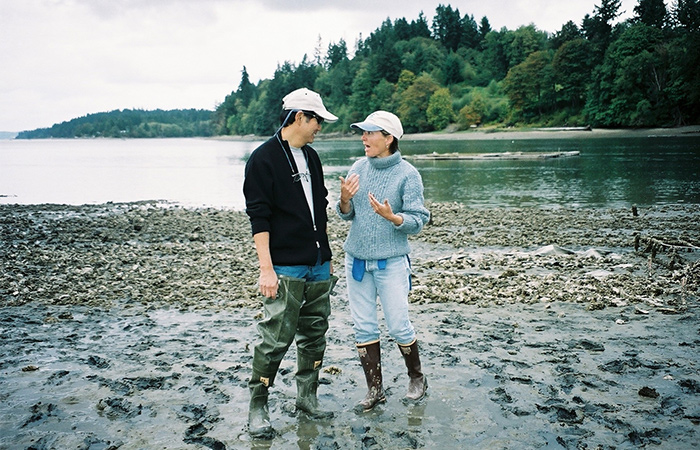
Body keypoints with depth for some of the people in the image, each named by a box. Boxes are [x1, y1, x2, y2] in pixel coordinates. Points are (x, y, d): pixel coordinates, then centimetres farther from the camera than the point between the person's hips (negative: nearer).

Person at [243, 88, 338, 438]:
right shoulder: (263, 159, -8)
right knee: (276, 339, -4)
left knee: (315, 336, 13)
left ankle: (307, 396, 27)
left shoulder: (311, 157, 14)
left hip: (318, 267, 8)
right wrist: (266, 269, -17)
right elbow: (259, 218, -13)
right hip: (285, 269, -7)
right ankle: (257, 408, 11)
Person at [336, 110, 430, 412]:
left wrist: (391, 217, -28)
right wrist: (345, 200, -13)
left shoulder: (408, 175, -9)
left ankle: (417, 378, 28)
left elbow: (418, 221, -10)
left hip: (391, 262, -4)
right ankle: (374, 389, 21)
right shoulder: (358, 168, 5)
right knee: (364, 328, 8)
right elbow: (346, 215, 8)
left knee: (399, 327, 3)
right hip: (356, 260, 5)